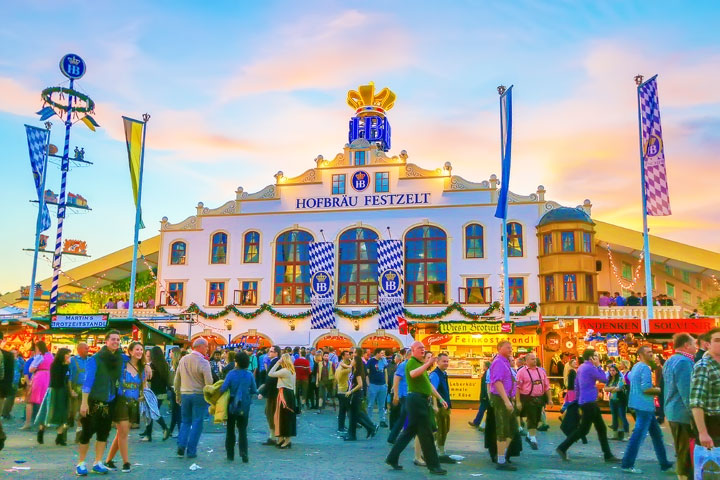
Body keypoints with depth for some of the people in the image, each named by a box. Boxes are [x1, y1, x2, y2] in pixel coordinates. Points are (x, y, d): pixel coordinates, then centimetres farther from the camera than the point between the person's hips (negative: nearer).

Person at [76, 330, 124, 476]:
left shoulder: (120, 359, 2)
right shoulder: (95, 359, -13)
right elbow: (87, 381, -14)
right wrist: (84, 402, -17)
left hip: (109, 402, 5)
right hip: (93, 401, -5)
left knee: (104, 433, 10)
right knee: (87, 432, 2)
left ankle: (98, 463, 20)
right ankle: (80, 463, 16)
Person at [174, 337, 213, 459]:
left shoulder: (183, 360, 6)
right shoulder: (203, 362, -13)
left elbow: (177, 380, 13)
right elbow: (209, 382, -16)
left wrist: (178, 395, 23)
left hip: (185, 394, 5)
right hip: (199, 395, -5)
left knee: (185, 421, 17)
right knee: (197, 423, 4)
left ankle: (181, 446, 3)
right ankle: (191, 451, 5)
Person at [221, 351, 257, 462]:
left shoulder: (231, 373, -13)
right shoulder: (250, 375, -6)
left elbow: (223, 388, -18)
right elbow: (254, 390, 1)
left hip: (232, 405, -1)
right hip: (244, 406, 1)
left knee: (230, 430, 13)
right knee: (243, 430, 8)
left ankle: (230, 454, 19)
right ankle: (244, 454, -2)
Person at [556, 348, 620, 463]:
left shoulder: (581, 367, 12)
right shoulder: (590, 368, -16)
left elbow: (576, 384, 17)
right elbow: (604, 379, -10)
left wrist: (579, 398, 24)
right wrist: (598, 366, -2)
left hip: (586, 402, 10)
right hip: (589, 402, -10)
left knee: (601, 428, 13)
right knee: (583, 429, -4)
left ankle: (608, 455, 18)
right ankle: (562, 448, -1)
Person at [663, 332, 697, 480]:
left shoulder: (670, 361, 15)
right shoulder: (684, 362, -17)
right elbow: (688, 393, -23)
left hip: (672, 413, 10)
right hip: (684, 414, -10)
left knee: (682, 454, 17)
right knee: (687, 456, -4)